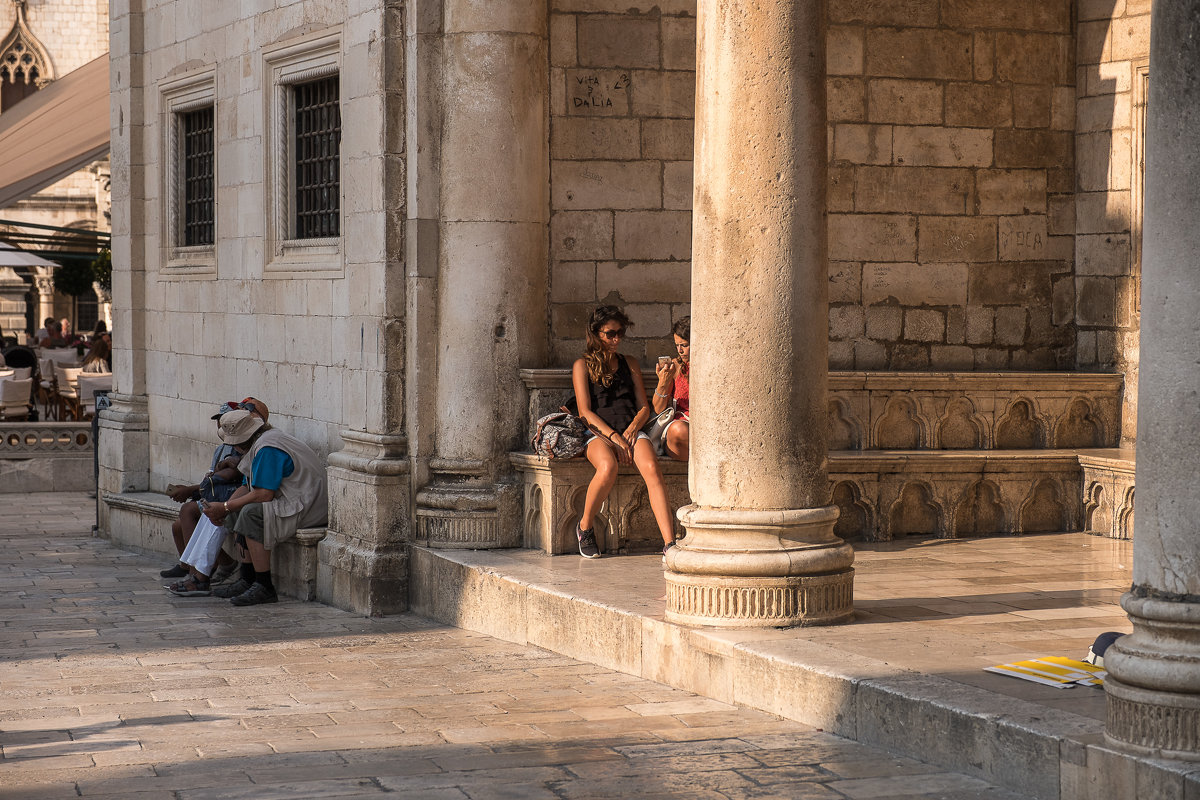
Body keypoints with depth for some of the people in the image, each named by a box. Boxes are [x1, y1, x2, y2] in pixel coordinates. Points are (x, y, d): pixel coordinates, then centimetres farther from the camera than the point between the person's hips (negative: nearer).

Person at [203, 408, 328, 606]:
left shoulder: (267, 449, -20)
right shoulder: (260, 443, 15)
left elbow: (263, 494, -24)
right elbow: (247, 488, 17)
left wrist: (225, 508, -14)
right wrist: (222, 510, 1)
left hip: (308, 507, -12)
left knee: (251, 513, -28)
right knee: (236, 513, 14)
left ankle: (264, 587, -23)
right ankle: (247, 580, 10)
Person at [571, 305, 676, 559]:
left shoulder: (629, 363, 21)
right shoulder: (583, 365, 9)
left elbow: (644, 407, 17)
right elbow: (585, 411, -1)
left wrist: (632, 428, -5)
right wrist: (613, 437, -14)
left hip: (631, 431, 3)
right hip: (599, 434, -3)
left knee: (651, 467, -31)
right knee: (608, 467, -38)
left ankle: (670, 543, -43)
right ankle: (585, 526, -11)